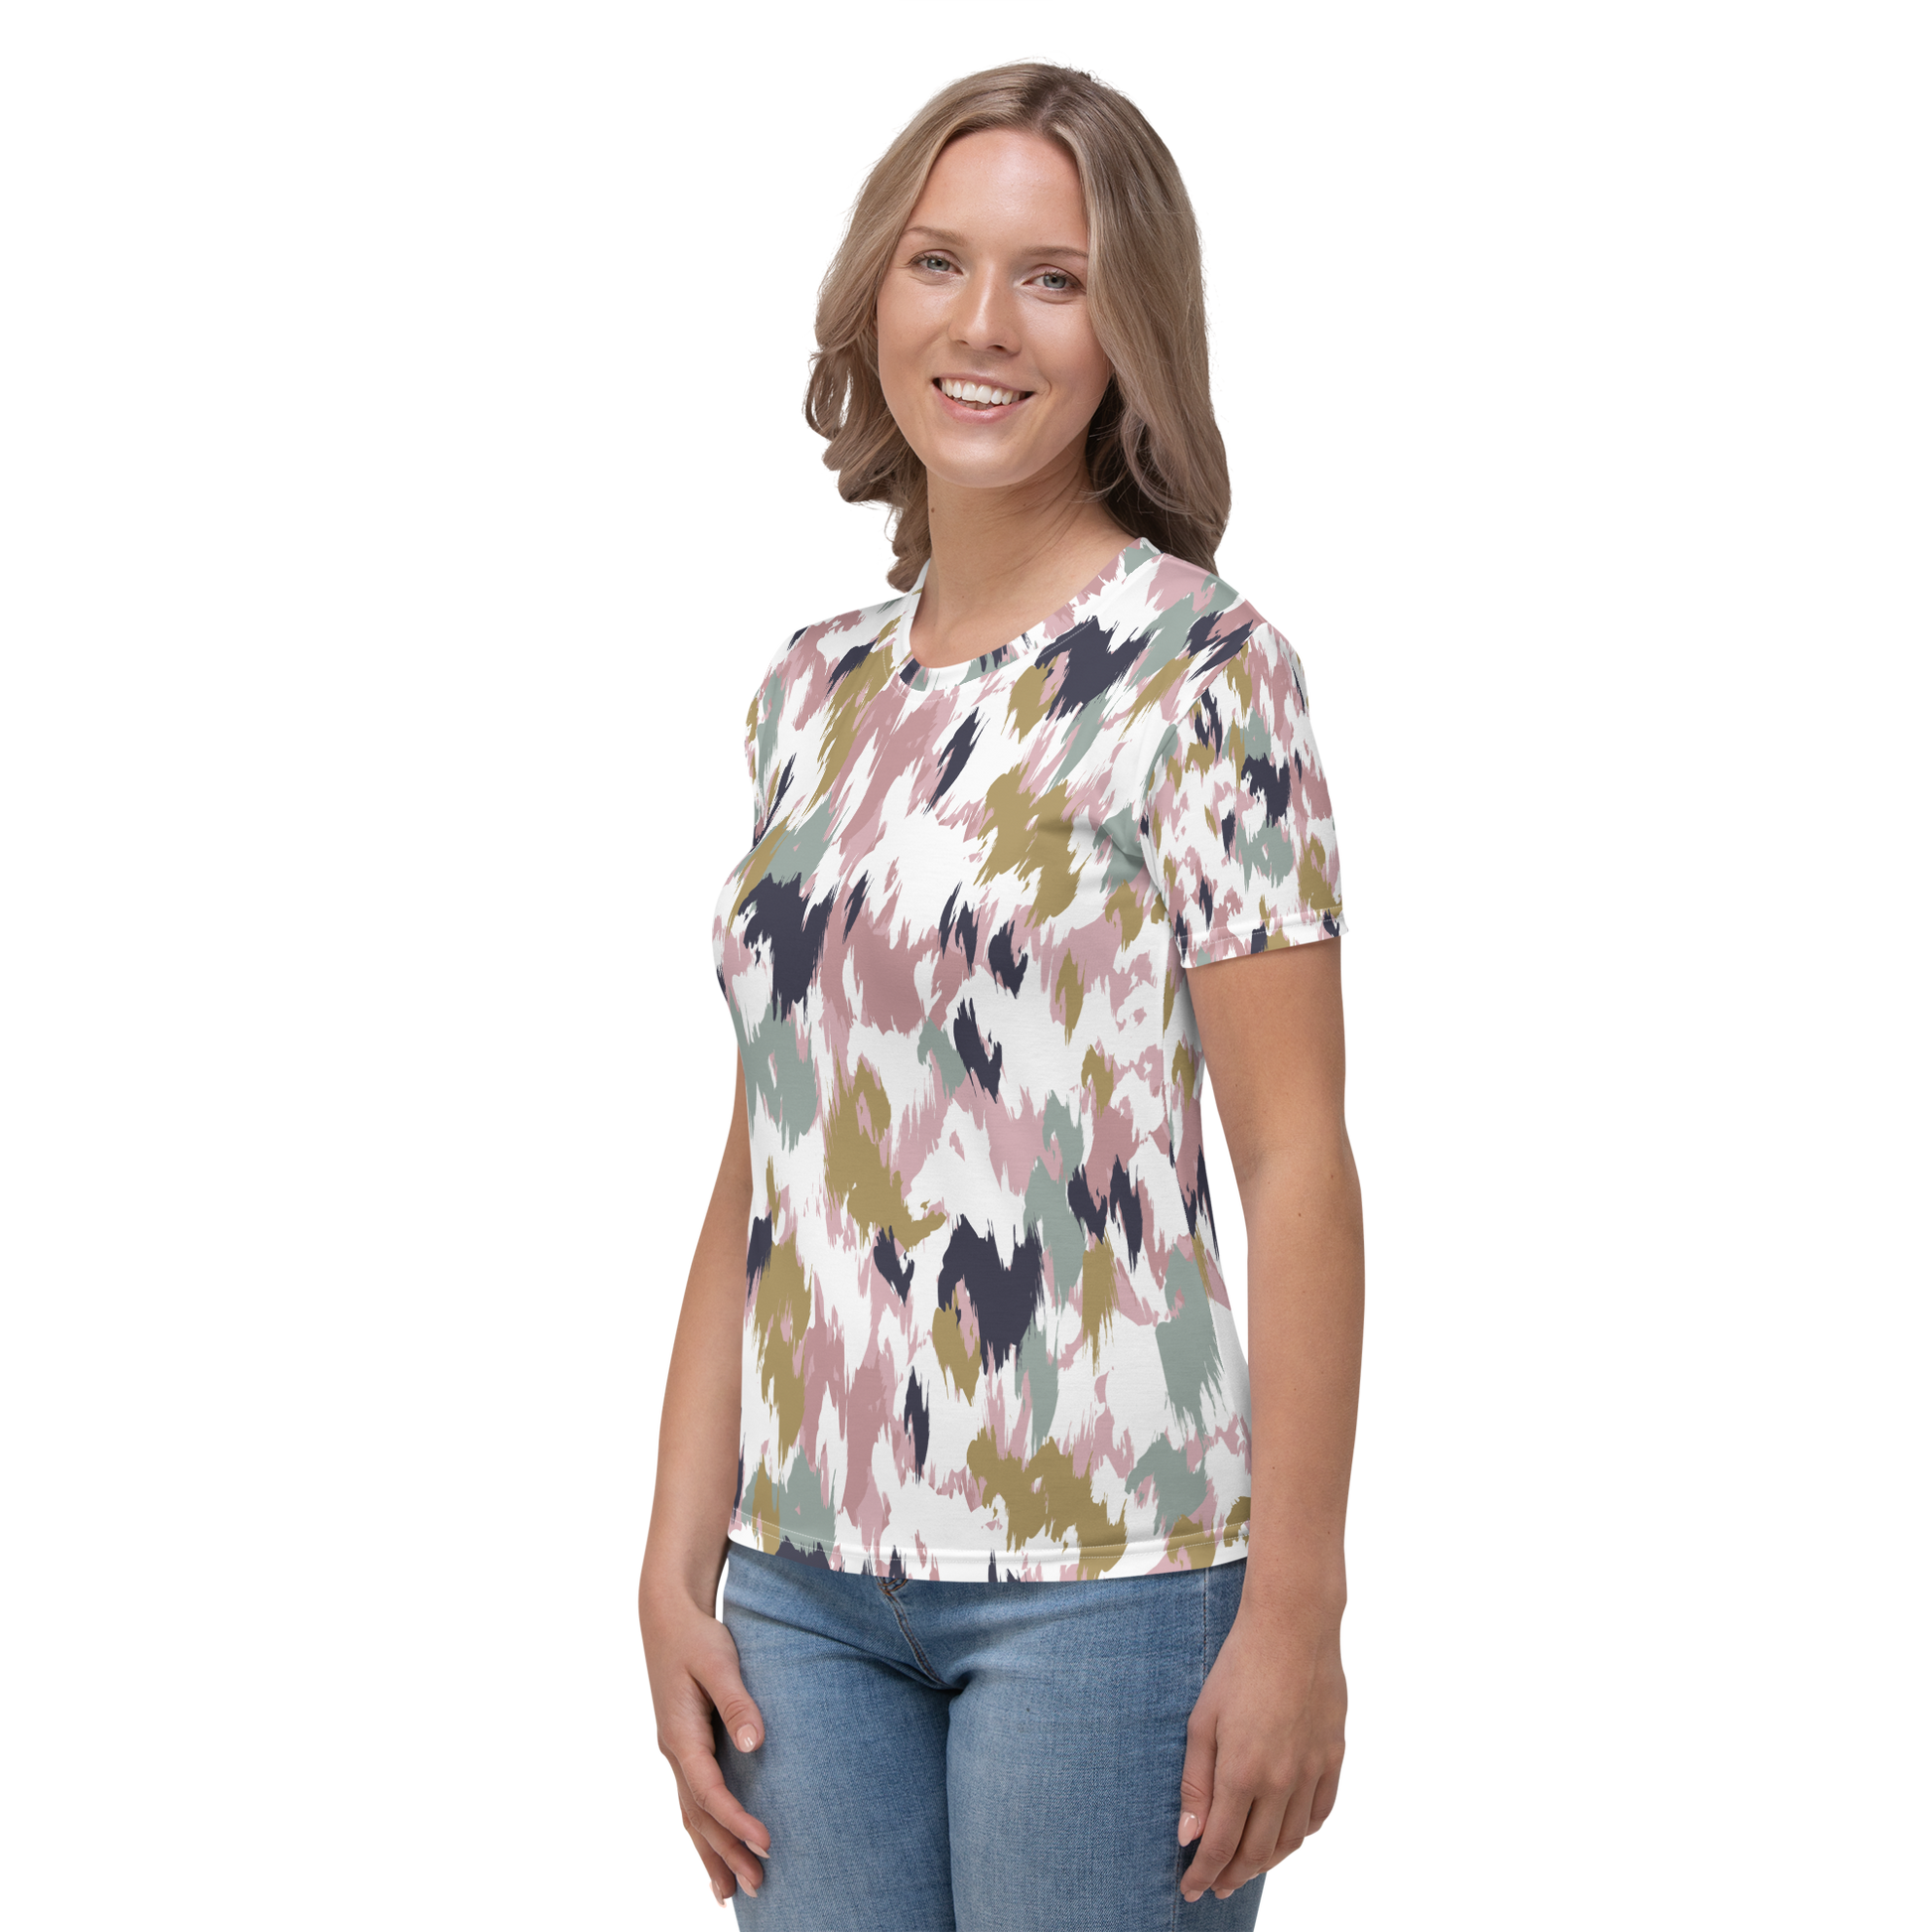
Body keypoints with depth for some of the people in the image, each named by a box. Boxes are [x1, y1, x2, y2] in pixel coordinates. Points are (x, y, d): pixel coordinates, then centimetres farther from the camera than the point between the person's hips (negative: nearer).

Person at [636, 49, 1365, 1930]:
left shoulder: (1202, 666, -6)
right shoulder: (810, 687, 10)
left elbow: (1298, 1163, -10)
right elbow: (759, 1166, 11)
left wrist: (1295, 1612, -13)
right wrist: (674, 1562, 6)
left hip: (1102, 1564, -5)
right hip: (801, 1573, 5)